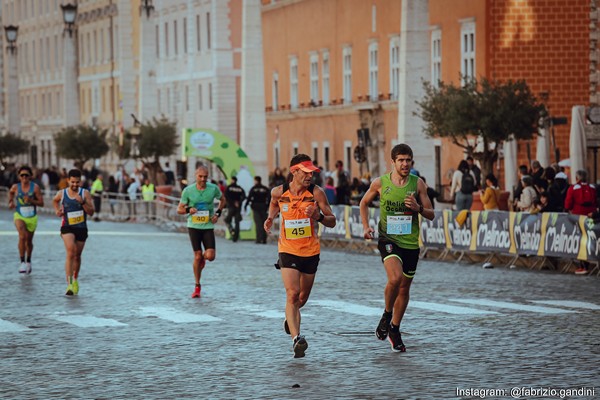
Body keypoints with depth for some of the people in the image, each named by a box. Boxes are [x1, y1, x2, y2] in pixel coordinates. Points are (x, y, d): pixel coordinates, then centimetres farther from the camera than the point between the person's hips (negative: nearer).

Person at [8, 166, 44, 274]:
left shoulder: (35, 187, -9)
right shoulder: (15, 187, -5)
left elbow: (41, 203, -9)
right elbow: (10, 192, 21)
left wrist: (31, 200, -23)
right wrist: (10, 202, 12)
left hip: (32, 217, 1)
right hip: (19, 216, -1)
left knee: (29, 241, 16)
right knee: (22, 237, -26)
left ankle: (28, 261, 41)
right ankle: (22, 262, -25)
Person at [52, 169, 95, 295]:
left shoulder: (85, 193, -6)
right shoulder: (61, 194, -3)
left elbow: (91, 212, -10)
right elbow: (55, 200, 22)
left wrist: (82, 202, -24)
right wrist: (57, 211, 5)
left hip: (81, 228, 2)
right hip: (67, 227, -2)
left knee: (77, 256, 16)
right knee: (71, 252, -23)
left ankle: (75, 280, 41)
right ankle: (69, 284, -29)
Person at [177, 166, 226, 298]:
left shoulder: (213, 188, -4)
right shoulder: (188, 190, -6)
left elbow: (222, 200, 17)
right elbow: (179, 209, 2)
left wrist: (218, 213, 2)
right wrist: (188, 210, -20)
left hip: (208, 226, 1)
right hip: (193, 226, -1)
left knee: (210, 256, -10)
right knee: (197, 256, -2)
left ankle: (203, 257, 29)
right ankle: (197, 286, 12)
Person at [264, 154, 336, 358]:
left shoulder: (316, 192, -9)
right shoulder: (279, 192, -6)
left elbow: (332, 221, -4)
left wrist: (319, 216, -25)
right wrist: (270, 218, 2)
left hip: (311, 251, 1)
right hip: (288, 250, -1)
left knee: (303, 298, 15)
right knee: (292, 294, -19)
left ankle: (290, 318, 49)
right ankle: (296, 338, -26)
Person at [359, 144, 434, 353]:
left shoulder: (418, 184, -1)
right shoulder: (380, 183, -3)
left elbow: (431, 215, 2)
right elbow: (364, 203, 14)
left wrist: (419, 208, -19)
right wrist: (366, 226, 1)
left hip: (411, 243, 3)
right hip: (388, 239, -3)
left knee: (404, 289, 12)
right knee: (395, 277, -27)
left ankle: (394, 329, 31)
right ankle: (387, 315, -1)